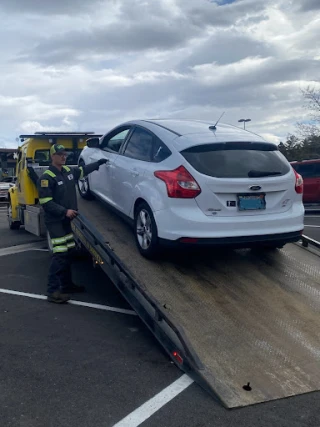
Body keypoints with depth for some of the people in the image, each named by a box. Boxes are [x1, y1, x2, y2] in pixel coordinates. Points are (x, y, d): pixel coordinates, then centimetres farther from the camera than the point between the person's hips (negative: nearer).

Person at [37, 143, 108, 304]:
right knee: (60, 255, -15)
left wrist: (98, 163, 31)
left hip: (68, 220, 9)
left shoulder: (69, 171, 7)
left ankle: (66, 285, 28)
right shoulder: (47, 177, -16)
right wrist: (65, 211, -26)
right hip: (55, 222, -9)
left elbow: (83, 170, 29)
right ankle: (53, 291, -12)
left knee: (69, 253, 15)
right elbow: (45, 202, -20)